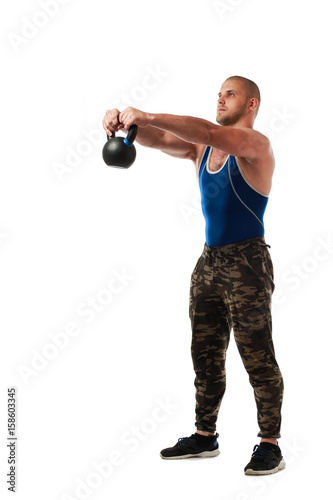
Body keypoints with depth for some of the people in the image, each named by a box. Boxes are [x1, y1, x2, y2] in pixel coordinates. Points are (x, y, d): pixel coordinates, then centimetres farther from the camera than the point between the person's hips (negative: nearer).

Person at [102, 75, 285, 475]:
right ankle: (204, 437, 23)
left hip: (246, 262, -7)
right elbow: (158, 139, 2)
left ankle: (270, 446, 6)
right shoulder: (201, 150, 14)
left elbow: (207, 132, -25)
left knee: (257, 357, -3)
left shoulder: (256, 144, -8)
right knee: (205, 356, 12)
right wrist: (126, 123, -18)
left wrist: (146, 116, -26)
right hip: (208, 261, 7)